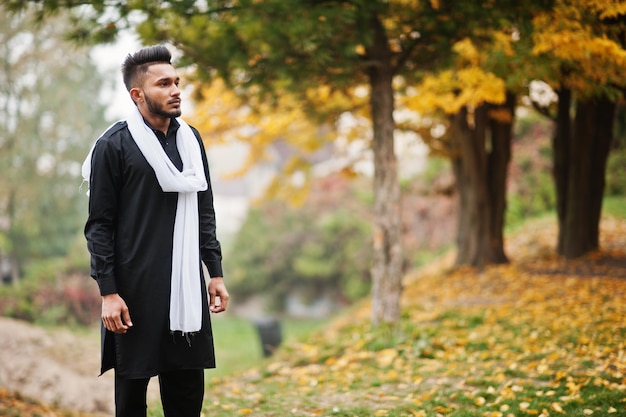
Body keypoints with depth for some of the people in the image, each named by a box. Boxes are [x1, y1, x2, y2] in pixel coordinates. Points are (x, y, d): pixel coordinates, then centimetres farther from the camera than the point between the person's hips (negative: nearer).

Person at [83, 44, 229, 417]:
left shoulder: (191, 139, 9)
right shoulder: (114, 145, -7)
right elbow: (99, 225, -8)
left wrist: (216, 273, 9)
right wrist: (108, 292, -13)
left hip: (186, 287, 5)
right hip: (136, 289, -4)